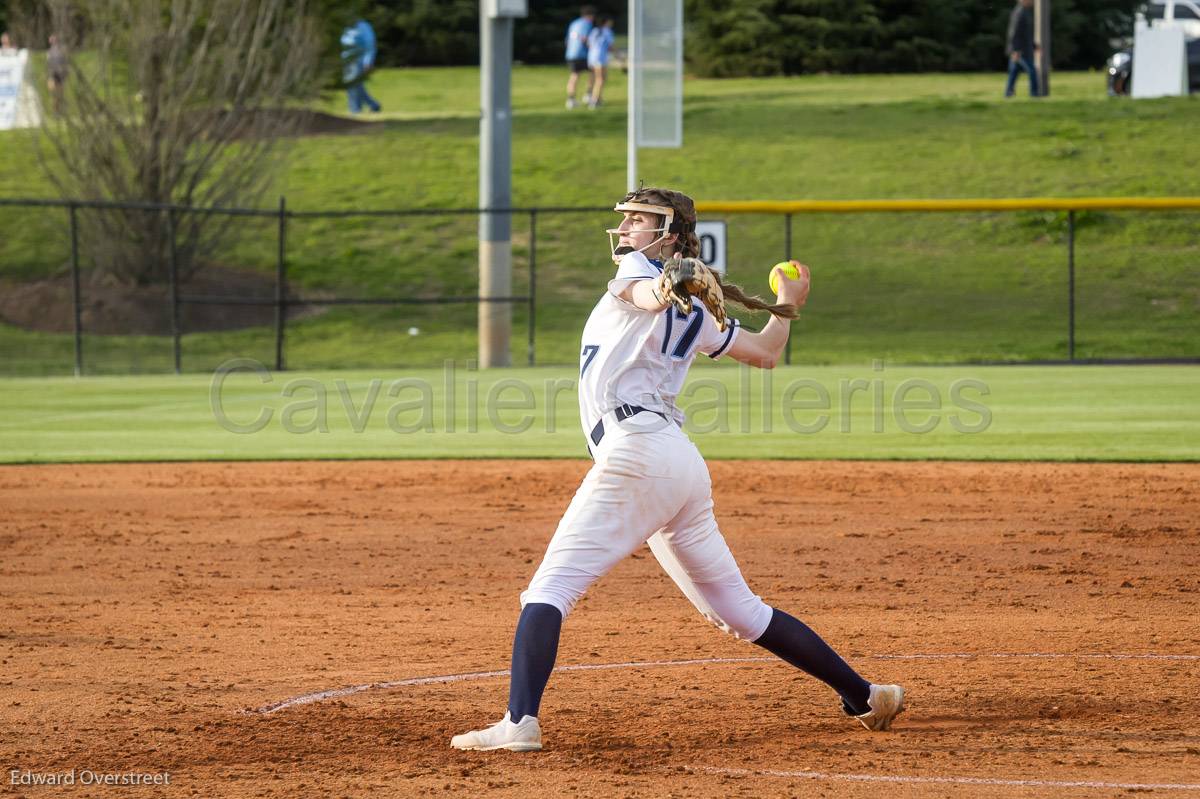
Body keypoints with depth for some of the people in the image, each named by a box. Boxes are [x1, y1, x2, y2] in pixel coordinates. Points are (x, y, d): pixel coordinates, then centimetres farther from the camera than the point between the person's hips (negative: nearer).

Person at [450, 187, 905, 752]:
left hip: (635, 454, -8)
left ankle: (520, 722, -30)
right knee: (739, 610, 16)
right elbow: (766, 352, 29)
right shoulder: (690, 315, 23)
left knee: (550, 588, -14)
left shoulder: (636, 272, 4)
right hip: (684, 467, 8)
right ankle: (865, 697, 17)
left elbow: (649, 294, -20)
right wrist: (786, 308, 49)